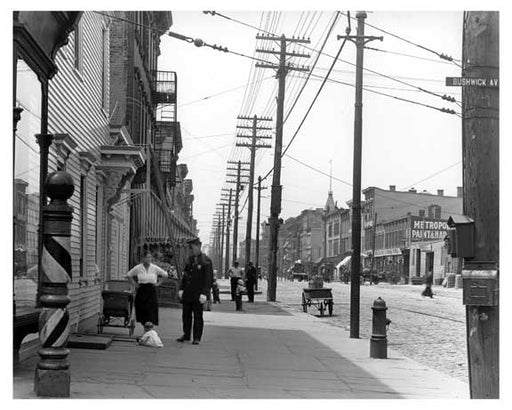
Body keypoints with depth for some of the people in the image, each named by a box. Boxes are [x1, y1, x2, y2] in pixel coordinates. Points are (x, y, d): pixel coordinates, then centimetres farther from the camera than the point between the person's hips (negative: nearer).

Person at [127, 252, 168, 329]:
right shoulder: (138, 268, -1)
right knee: (142, 310, 0)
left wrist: (158, 283, 5)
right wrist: (134, 283, 5)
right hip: (141, 291, 1)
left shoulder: (155, 268, -1)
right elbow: (129, 275, 13)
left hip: (152, 291, -1)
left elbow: (165, 275, 12)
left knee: (151, 310, -9)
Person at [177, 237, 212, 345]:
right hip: (187, 293, 6)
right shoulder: (189, 259, 11)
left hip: (198, 294, -6)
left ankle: (197, 337, 7)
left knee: (197, 316, 1)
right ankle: (186, 335, 23)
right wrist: (181, 289, 10)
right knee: (186, 314, 11)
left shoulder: (206, 261, -9)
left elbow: (209, 278, -12)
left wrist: (204, 293, -19)